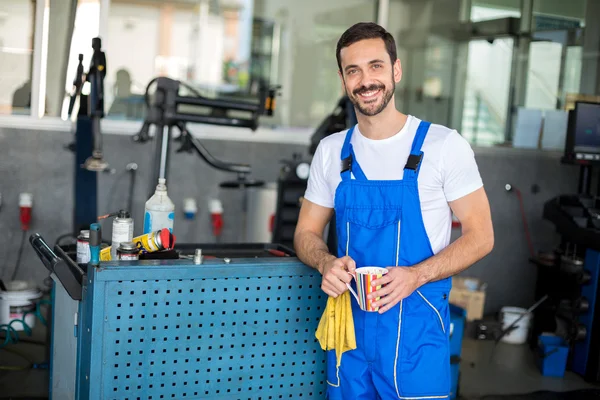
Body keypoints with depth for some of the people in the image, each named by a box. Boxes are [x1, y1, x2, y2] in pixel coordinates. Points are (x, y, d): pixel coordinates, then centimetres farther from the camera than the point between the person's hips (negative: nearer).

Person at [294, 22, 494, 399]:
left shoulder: (444, 145, -8)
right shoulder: (331, 151, 3)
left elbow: (480, 235, -5)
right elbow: (307, 233, 10)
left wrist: (416, 275, -21)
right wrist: (326, 263, -13)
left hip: (416, 329, -3)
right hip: (350, 323, 4)